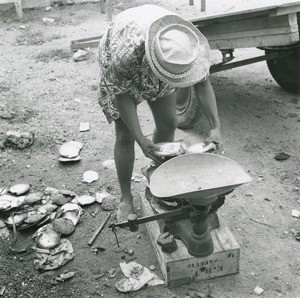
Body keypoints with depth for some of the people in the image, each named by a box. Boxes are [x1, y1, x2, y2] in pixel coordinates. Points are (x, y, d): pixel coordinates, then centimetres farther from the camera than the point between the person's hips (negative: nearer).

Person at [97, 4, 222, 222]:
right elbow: (122, 94, -30)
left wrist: (216, 126, -28)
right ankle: (126, 199, 11)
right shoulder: (126, 52, -46)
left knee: (168, 124, 3)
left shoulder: (192, 45, -34)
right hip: (121, 72, -4)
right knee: (125, 135, -7)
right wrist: (141, 139, -34)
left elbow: (202, 83, -19)